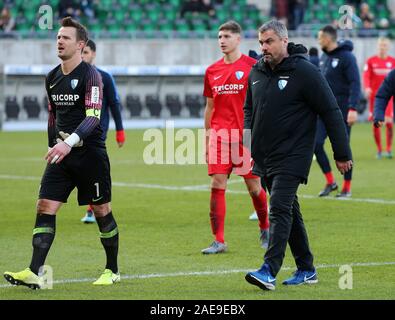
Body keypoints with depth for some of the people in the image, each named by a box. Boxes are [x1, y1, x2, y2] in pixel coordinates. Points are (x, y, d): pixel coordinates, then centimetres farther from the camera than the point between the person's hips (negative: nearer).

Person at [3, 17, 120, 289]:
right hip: (61, 154, 6)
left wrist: (70, 142, -34)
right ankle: (34, 274, -13)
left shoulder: (90, 75, -11)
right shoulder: (52, 78, 10)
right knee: (45, 207, -7)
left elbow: (93, 116, -22)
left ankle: (113, 271, 21)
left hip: (90, 153, -6)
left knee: (102, 211, 5)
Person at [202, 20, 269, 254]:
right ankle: (219, 241, -4)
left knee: (254, 186, 4)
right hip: (219, 135, 3)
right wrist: (207, 139, 14)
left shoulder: (252, 67, -2)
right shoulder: (212, 71, 11)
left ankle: (265, 229, 29)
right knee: (217, 185, -6)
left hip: (246, 136, -3)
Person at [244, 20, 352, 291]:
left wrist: (342, 154, -8)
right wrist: (247, 142, 11)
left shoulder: (305, 72, -12)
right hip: (264, 156, 7)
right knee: (289, 212, 13)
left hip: (292, 156, -7)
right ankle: (306, 270, 21)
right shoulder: (257, 72, 9)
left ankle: (269, 271, -22)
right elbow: (249, 109, 24)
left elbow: (331, 112, -9)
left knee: (280, 210, -16)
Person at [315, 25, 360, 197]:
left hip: (342, 109, -7)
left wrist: (353, 108, -24)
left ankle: (347, 188, 11)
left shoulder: (346, 57, -12)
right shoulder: (324, 57, 11)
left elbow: (355, 84, -17)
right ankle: (330, 182, 9)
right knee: (316, 144, -4)